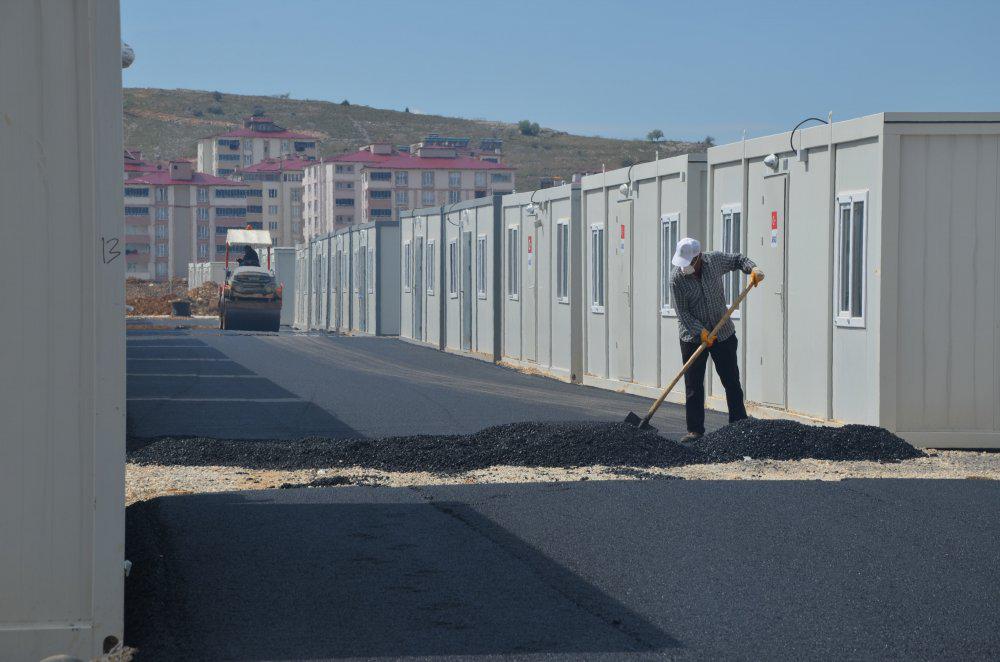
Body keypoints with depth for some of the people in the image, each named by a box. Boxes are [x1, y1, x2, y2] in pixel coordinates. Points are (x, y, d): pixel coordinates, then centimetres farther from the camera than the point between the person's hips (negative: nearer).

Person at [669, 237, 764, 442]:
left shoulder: (715, 260, -9)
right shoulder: (677, 278, -15)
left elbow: (738, 259, 11)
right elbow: (682, 312, -14)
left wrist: (753, 269, -8)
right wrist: (701, 331, -24)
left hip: (723, 333, 2)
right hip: (693, 337, -2)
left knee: (732, 381, 6)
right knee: (693, 386, -1)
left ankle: (739, 424, 16)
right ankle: (695, 430, 6)